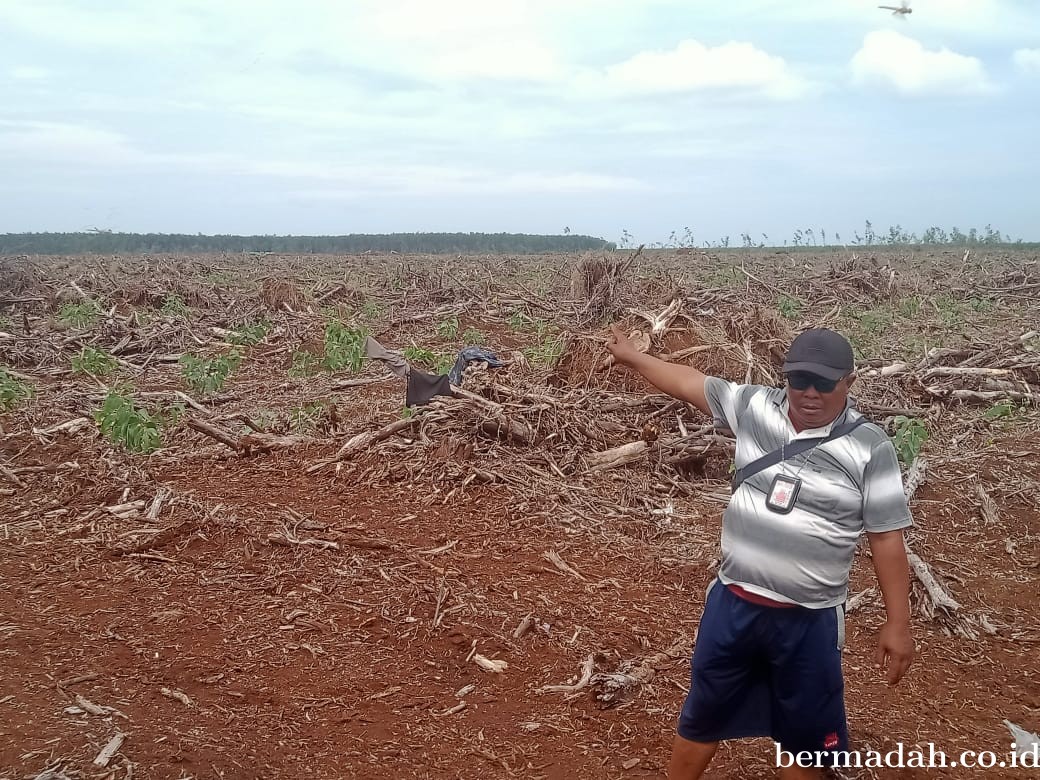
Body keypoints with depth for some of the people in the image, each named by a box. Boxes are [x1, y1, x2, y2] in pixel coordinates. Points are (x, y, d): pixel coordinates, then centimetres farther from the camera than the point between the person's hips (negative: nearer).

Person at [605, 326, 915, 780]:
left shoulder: (869, 448, -13)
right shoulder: (756, 407, -4)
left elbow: (886, 537, -9)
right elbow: (689, 384, 9)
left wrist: (898, 623, -7)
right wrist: (631, 356, 20)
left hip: (809, 621, -3)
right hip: (732, 604, 3)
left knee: (805, 735, 16)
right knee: (703, 714, 21)